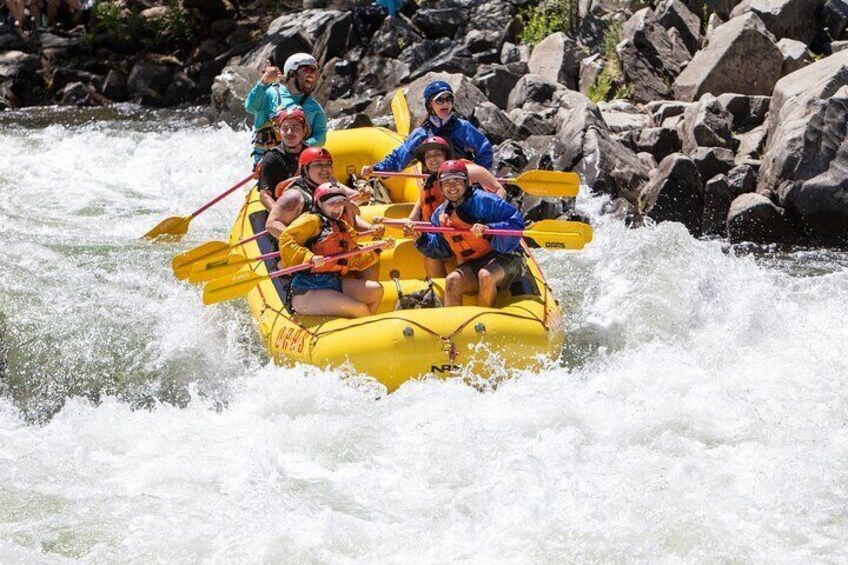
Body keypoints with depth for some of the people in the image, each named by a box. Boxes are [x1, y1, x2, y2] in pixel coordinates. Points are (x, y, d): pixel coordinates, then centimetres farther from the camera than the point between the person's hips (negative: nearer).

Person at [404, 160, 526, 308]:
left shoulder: (484, 201, -11)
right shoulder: (440, 215, 9)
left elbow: (516, 223, -16)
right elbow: (442, 250, 16)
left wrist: (488, 230, -30)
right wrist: (420, 238, 0)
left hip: (504, 258, -5)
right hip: (472, 266, 5)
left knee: (486, 276, -36)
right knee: (452, 281, -24)